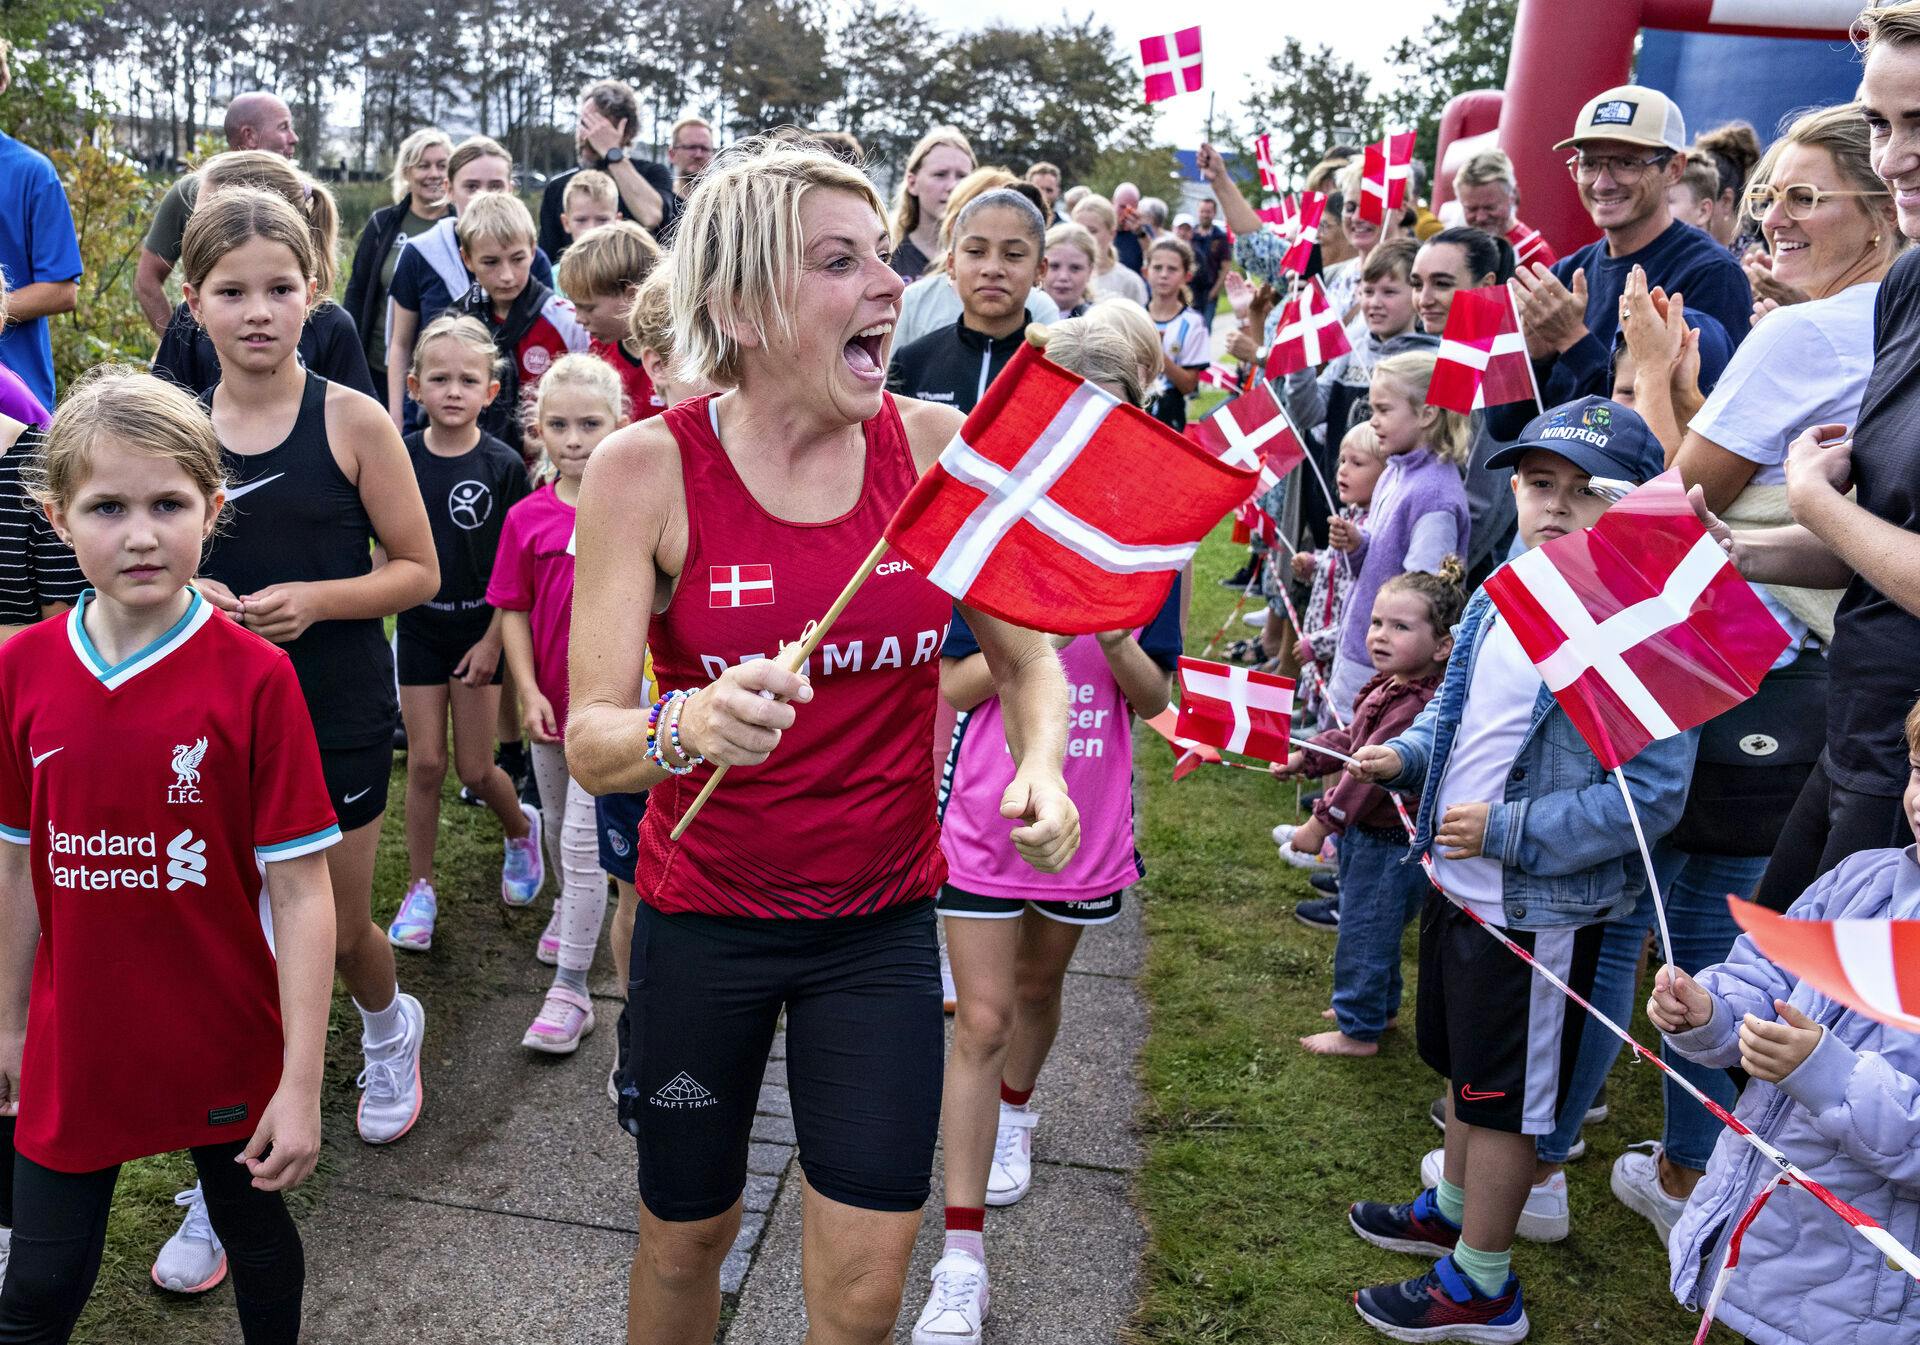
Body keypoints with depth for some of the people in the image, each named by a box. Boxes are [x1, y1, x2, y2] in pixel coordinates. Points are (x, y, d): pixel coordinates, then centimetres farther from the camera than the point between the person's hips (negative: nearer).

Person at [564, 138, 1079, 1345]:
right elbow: (589, 739, -17)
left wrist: (1042, 769, -18)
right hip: (704, 917, -1)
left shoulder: (938, 446, -8)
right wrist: (689, 727, -39)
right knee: (686, 1238, 18)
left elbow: (1029, 658, 2)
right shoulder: (649, 468, -14)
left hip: (883, 921, 1)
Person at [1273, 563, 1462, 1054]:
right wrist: (1303, 758, 8)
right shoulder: (1391, 686, 2)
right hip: (1366, 832, 10)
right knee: (1369, 928, 26)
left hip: (1389, 843, -10)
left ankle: (1358, 1031, 23)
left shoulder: (1418, 706, -31)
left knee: (1362, 934, 6)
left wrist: (1322, 822, -23)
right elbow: (1351, 737, 16)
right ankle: (1381, 1007, 45)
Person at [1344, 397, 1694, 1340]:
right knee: (1461, 1067, 26)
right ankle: (1452, 1211, 48)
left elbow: (1650, 797, -25)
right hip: (1457, 885, 8)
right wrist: (1404, 753, -1)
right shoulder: (1497, 597, 2)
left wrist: (1507, 833, -26)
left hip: (1538, 914, -8)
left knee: (1505, 1097, 8)